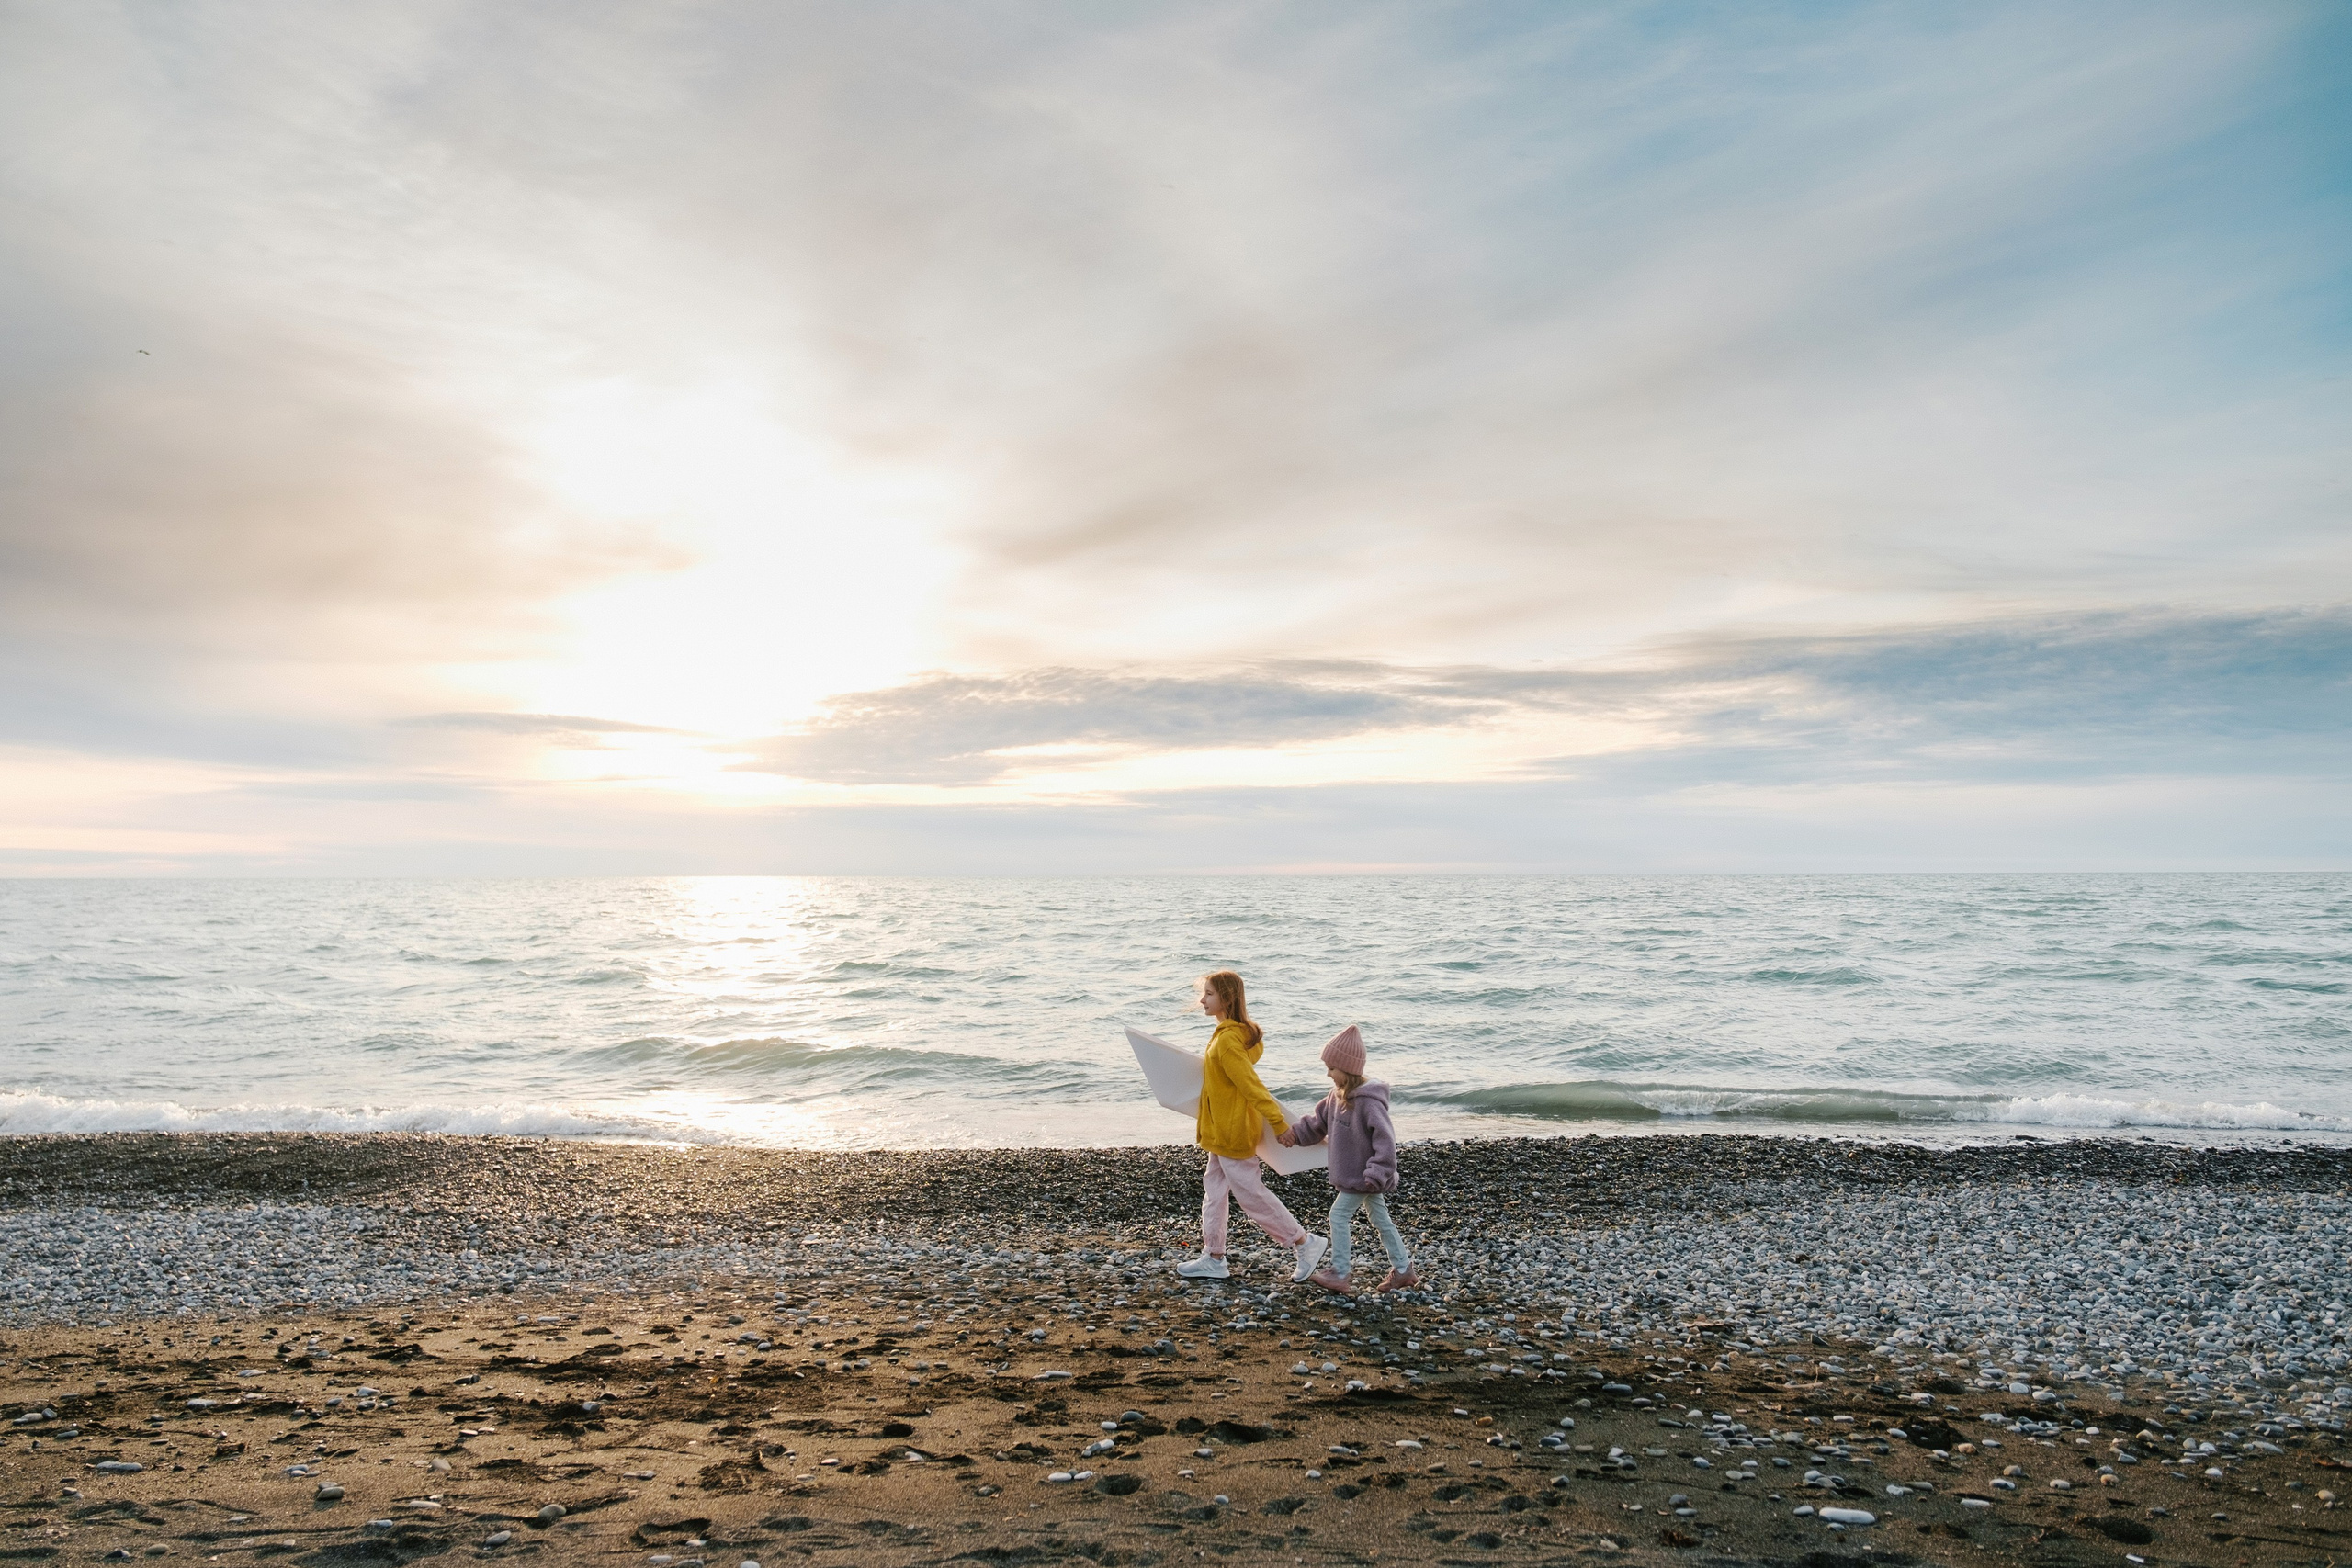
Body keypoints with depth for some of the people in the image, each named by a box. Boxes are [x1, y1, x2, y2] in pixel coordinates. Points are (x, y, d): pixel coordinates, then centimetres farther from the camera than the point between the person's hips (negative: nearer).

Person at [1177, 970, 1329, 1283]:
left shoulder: (1227, 1040, -24)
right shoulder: (1243, 1032, 5)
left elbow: (1251, 1085, -26)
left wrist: (1278, 1122, -25)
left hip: (1232, 1130, -10)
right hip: (1225, 1129, 10)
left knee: (1249, 1192, 0)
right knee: (1214, 1189, 15)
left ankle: (1304, 1242, 11)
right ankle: (1213, 1259, 23)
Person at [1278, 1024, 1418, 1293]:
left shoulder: (1368, 1102, -26)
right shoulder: (1338, 1095, 2)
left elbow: (1385, 1140, -27)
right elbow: (1319, 1121, 13)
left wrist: (1376, 1175, -28)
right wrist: (1296, 1132, 0)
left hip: (1362, 1176, -9)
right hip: (1356, 1176, 9)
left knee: (1339, 1216, -4)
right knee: (1381, 1219, 15)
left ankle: (1339, 1274, 5)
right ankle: (1403, 1271, 25)